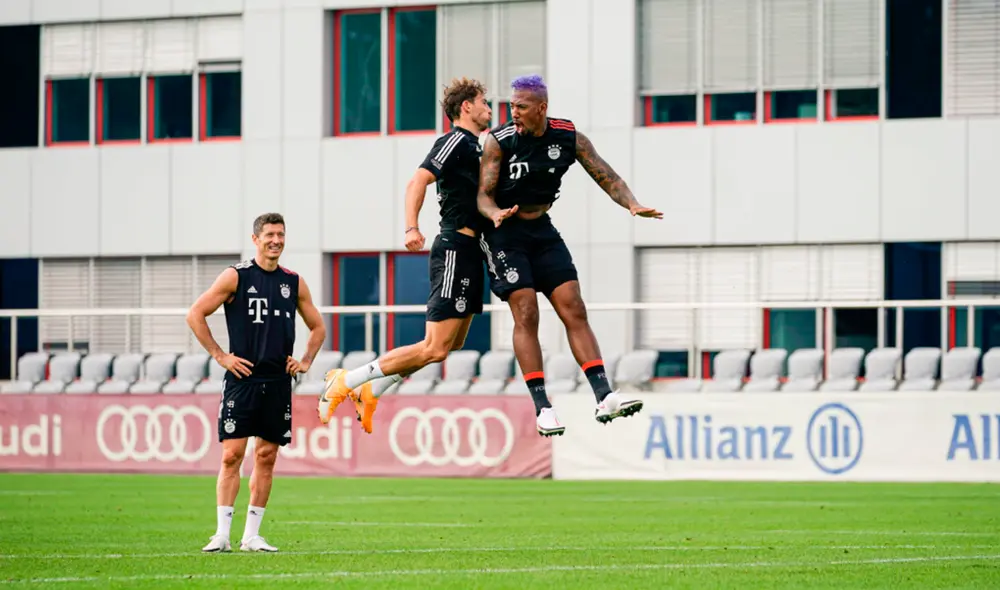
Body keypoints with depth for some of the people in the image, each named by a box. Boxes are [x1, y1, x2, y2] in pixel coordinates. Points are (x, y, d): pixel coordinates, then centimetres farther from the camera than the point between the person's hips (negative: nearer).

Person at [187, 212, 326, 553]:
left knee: (267, 457, 4)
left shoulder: (293, 283, 11)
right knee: (232, 454, -8)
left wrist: (305, 362, 9)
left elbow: (317, 327, 23)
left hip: (278, 382, 4)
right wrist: (220, 356, -6)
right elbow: (195, 314, -2)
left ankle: (252, 535, 10)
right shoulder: (236, 277, -1)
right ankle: (222, 534, -7)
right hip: (242, 378, -4)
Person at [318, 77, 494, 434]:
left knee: (452, 344, 11)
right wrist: (411, 228, -33)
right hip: (455, 247, -10)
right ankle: (346, 382, -9)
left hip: (468, 253, 10)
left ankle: (369, 392, 17)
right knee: (435, 349, -15)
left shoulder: (472, 146, 20)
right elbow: (418, 181, -21)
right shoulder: (456, 141, -9)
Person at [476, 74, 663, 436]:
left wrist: (632, 205, -19)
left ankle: (604, 399, -8)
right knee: (526, 315, -12)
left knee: (574, 311, -4)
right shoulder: (500, 141, -15)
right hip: (506, 234, -4)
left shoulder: (568, 137, -6)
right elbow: (483, 195, -13)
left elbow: (605, 176, -2)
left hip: (543, 230, 4)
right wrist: (496, 213, -35)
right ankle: (542, 408, -12)